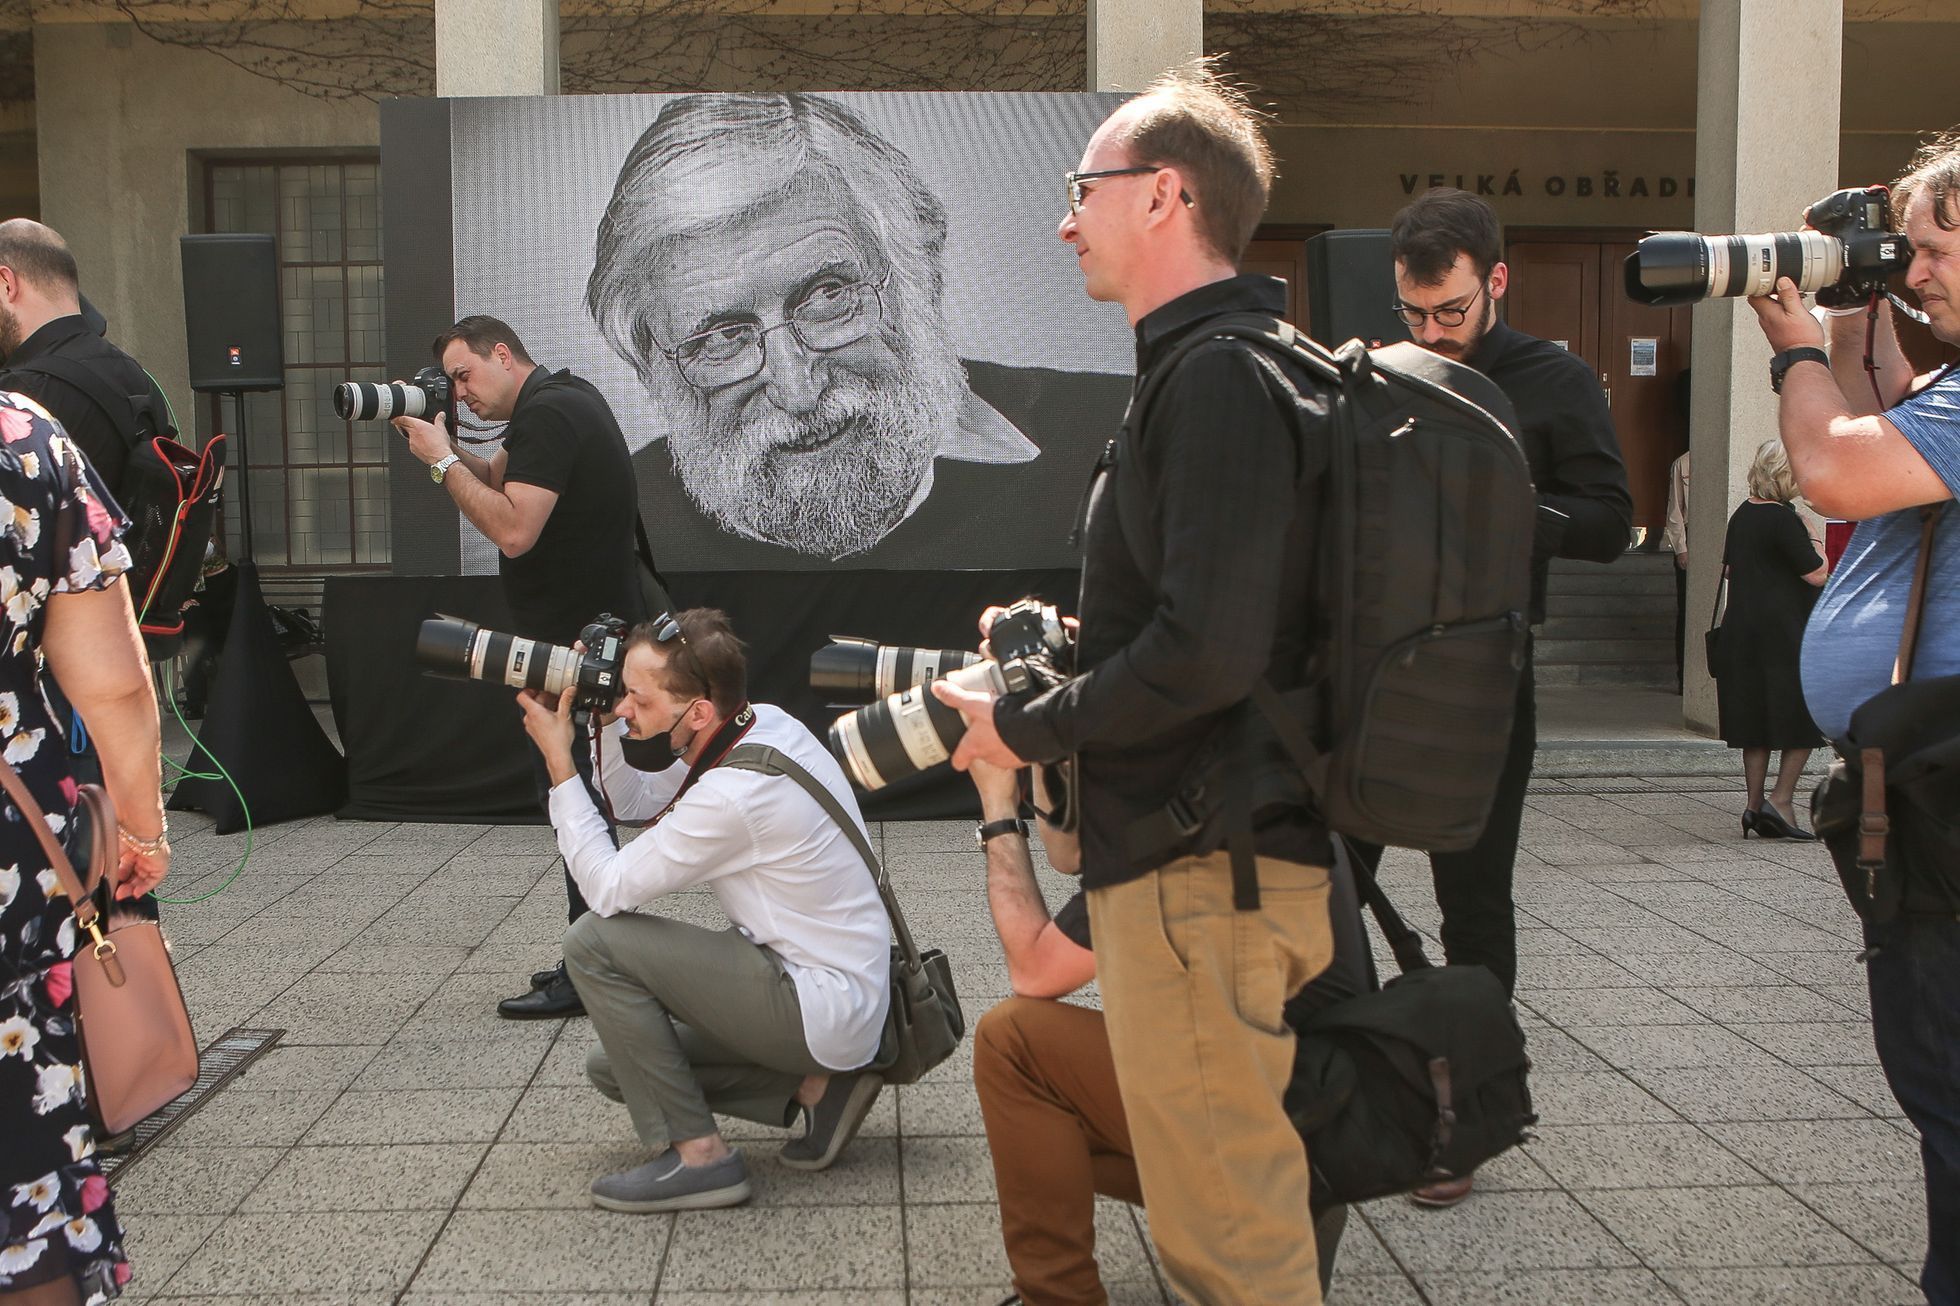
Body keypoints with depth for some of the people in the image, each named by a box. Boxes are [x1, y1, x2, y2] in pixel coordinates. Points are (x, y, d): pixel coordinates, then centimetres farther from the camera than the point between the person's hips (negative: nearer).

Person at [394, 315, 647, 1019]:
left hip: (580, 641, -11)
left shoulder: (546, 413, -17)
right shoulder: (562, 397, 15)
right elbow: (496, 477, 22)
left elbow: (514, 528, -25)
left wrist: (442, 461, -16)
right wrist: (448, 445, 5)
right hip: (584, 632, 11)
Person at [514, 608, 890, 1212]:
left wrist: (558, 761, -13)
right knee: (614, 1066, 15)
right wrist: (605, 722, -1)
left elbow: (608, 888, -17)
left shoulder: (732, 795, -28)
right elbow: (638, 802, 13)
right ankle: (815, 1086, 9)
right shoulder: (765, 721, -1)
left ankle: (698, 1157, -8)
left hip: (828, 1010, -10)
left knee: (594, 942, -13)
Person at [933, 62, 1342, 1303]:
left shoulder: (1220, 378, -16)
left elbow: (1207, 653, -25)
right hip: (1226, 854, 10)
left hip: (1201, 875, -10)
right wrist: (1070, 645, 15)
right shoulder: (1237, 367, 16)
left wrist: (1024, 726, -12)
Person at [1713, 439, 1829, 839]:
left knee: (1756, 718, 10)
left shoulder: (1742, 514, 10)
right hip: (1785, 633, -8)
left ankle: (1755, 805, 11)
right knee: (1803, 718, 0)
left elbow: (1728, 566, 21)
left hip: (1742, 632, 8)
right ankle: (1780, 800, -6)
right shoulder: (1782, 519, -15)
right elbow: (1817, 575, -13)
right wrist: (1817, 550, 4)